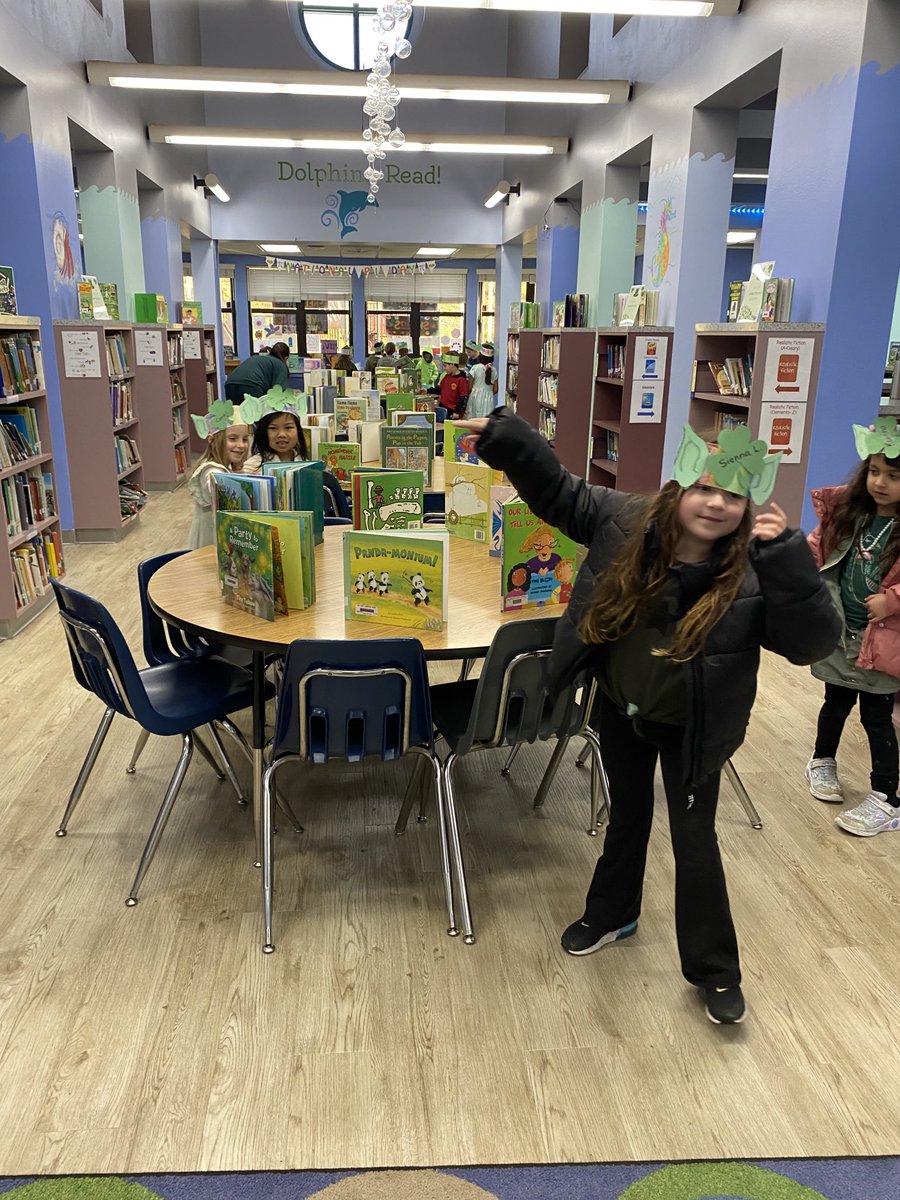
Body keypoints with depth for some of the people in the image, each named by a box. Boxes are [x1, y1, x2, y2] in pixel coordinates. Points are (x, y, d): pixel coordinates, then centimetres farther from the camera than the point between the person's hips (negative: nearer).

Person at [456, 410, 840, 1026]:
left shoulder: (754, 573, -24)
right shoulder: (627, 522, -16)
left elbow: (814, 642, -29)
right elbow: (559, 491, -5)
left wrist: (788, 557, -38)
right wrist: (505, 437, -14)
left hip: (690, 728, -3)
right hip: (621, 709, 3)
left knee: (693, 836, 9)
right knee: (628, 813, 24)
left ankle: (714, 968, 30)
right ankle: (611, 913, 49)